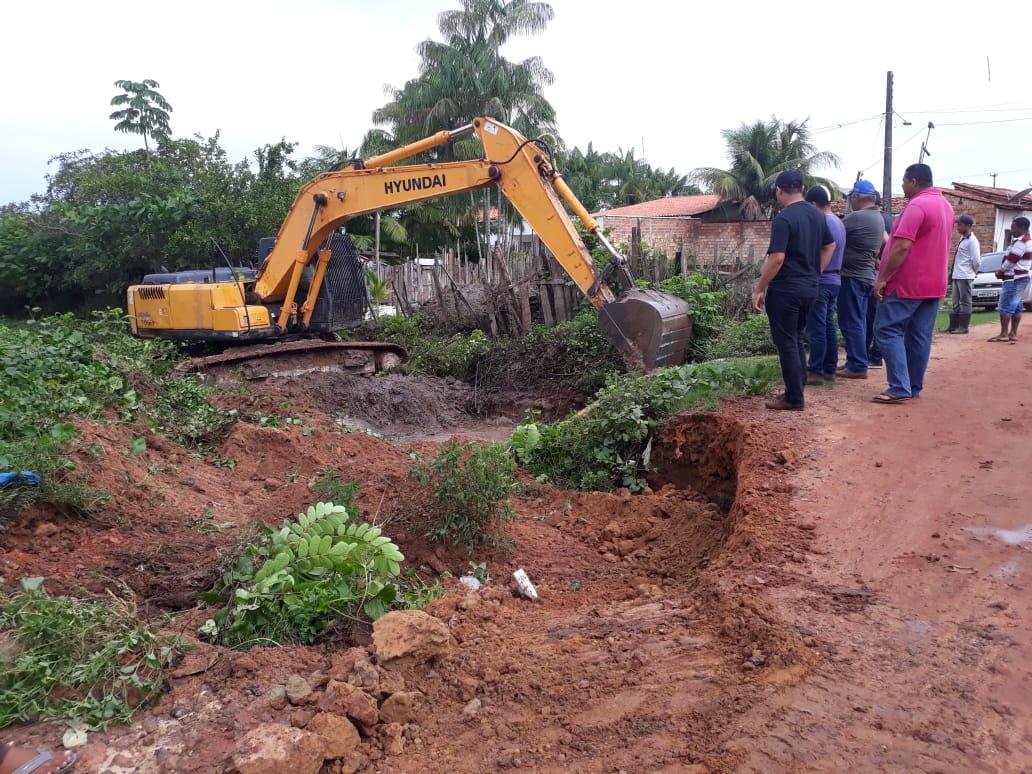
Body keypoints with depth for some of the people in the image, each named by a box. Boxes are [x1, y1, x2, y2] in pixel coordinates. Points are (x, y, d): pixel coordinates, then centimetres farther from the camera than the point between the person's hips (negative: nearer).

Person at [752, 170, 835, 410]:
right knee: (796, 340, 18)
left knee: (786, 343, -1)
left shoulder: (783, 219, -16)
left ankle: (794, 398, 3)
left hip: (785, 290, -8)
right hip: (809, 289, 8)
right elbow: (830, 246, 20)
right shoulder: (817, 215, 10)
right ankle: (797, 389, 23)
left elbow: (777, 258, -22)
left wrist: (759, 289, -15)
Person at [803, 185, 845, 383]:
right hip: (834, 281, 9)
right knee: (828, 327, 12)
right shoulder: (839, 222, 13)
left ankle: (816, 371, -3)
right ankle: (829, 370, 16)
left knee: (816, 329, -5)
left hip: (820, 282, -9)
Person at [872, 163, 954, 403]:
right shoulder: (945, 205, 16)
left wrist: (882, 278, -18)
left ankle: (900, 388, -13)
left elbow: (901, 248, -22)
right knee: (920, 336, 10)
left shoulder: (916, 206, -16)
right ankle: (914, 386, 14)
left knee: (888, 331, -6)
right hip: (934, 284, 9)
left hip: (908, 283, -9)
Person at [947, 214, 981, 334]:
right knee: (956, 302, 11)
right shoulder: (962, 239, 14)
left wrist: (974, 272, 0)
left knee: (965, 302, -2)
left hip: (965, 276, -9)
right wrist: (953, 272, 13)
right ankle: (953, 326, 16)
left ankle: (963, 327, 2)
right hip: (956, 275, 9)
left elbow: (976, 260, -14)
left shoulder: (972, 241, -12)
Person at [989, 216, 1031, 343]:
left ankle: (1004, 334, -9)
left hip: (1014, 279, -11)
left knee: (1005, 306, -9)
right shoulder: (1028, 241, 17)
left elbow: (1010, 261, -17)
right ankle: (1013, 333, 11)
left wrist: (1000, 272, -2)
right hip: (1022, 278, 11)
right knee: (1016, 307, 9)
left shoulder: (1020, 242, -17)